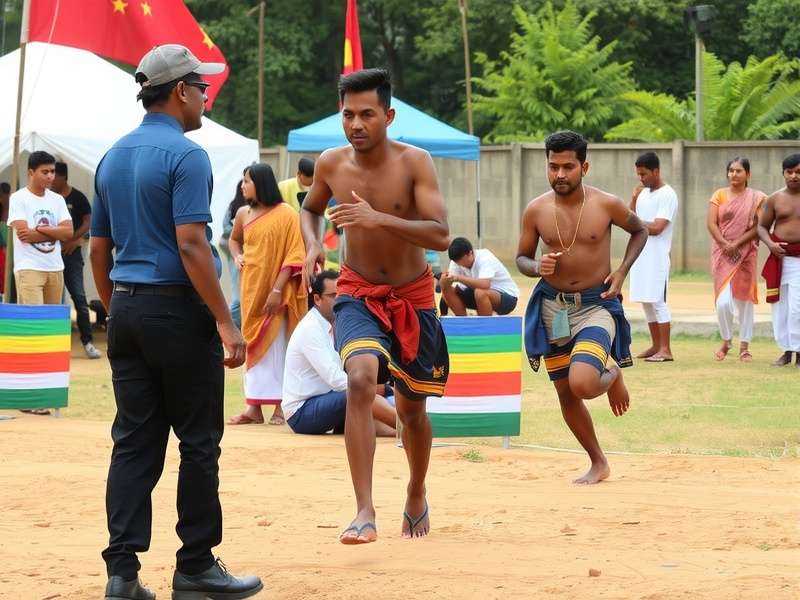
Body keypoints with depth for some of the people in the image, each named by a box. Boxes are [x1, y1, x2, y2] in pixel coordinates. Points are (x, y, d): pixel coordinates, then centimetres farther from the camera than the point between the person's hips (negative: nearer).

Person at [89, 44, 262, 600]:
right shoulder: (186, 156, -12)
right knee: (199, 442, 2)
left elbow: (99, 250, 16)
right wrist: (226, 323, -17)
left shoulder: (113, 158, 13)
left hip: (126, 309, 7)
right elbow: (191, 246, -19)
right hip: (178, 309, -7)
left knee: (133, 443, 6)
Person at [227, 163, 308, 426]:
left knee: (277, 347, -4)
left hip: (276, 291, -5)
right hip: (251, 288, 5)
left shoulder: (286, 215, -9)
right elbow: (234, 240, 27)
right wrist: (237, 256, 5)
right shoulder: (244, 214, 7)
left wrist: (278, 289, -18)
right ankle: (254, 406, 8)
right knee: (253, 346, 6)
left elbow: (294, 256, -11)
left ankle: (281, 406, 0)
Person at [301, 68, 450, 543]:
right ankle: (365, 512, -32)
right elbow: (311, 208, 16)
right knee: (361, 378, -28)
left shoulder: (414, 162, -16)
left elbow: (440, 235, -25)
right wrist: (313, 244, -5)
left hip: (412, 297, 0)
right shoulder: (332, 163, -7)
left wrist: (379, 219, -37)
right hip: (358, 294, 0)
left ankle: (417, 496, 43)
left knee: (412, 409, 12)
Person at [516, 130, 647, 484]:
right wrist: (537, 267, -14)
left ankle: (613, 376, 13)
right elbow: (521, 258, 9)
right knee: (565, 394, 9)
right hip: (552, 308, 3)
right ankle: (598, 463, 29)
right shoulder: (536, 210, -4)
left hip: (596, 306, -3)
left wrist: (622, 272, -3)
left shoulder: (606, 205, -9)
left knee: (582, 384, -24)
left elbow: (640, 231, 10)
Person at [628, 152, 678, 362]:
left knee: (657, 301, -8)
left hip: (656, 256, -8)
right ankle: (656, 346, 18)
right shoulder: (643, 193, 15)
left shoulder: (667, 195, -10)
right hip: (640, 254, 8)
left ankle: (665, 350, -5)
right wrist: (634, 199, 1)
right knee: (646, 301, 10)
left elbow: (656, 227, -18)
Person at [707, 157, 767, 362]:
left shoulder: (756, 198, 2)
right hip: (723, 253, 0)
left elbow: (758, 227, -5)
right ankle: (726, 342, 11)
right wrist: (726, 244, -14)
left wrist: (737, 244, -15)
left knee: (744, 299, 3)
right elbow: (711, 224, -1)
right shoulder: (720, 195, 6)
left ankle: (744, 347, 11)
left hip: (746, 254, 0)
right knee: (723, 301, -10)